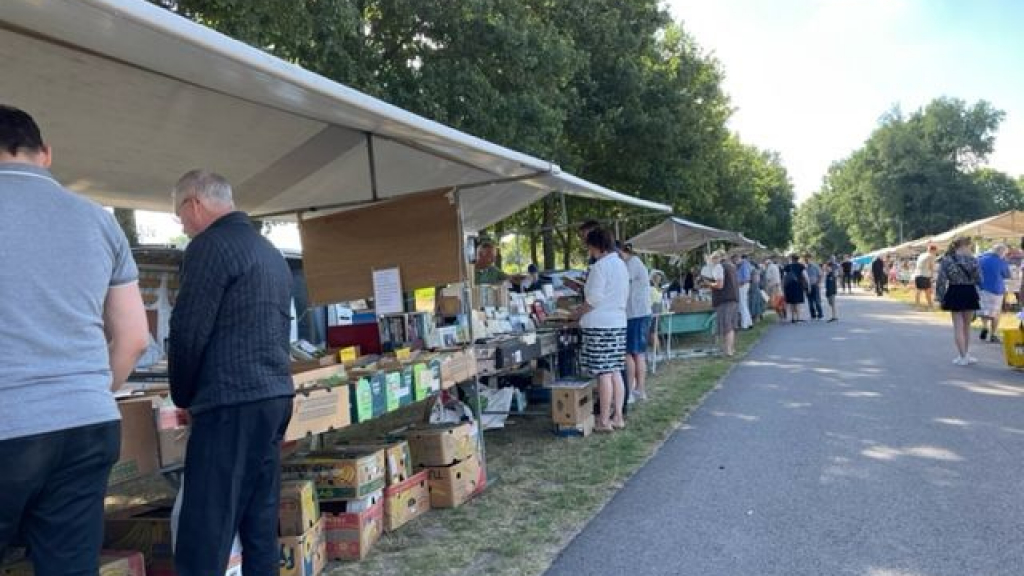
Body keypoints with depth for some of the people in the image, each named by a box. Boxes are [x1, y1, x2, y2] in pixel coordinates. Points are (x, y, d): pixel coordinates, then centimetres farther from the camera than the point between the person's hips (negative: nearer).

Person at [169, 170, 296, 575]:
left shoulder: (210, 245, -8)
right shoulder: (271, 252, 18)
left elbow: (188, 331, -12)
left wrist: (184, 396, 4)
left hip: (232, 402, -9)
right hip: (275, 395, 9)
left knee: (203, 538, -5)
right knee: (261, 526, 14)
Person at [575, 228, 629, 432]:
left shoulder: (600, 266, -13)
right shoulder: (621, 264, 16)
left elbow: (594, 299, -16)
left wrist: (578, 313, -2)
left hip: (600, 325, -9)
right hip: (618, 323, 9)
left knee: (603, 373, -4)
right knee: (615, 371, 11)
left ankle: (604, 420, 1)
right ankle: (618, 417, 14)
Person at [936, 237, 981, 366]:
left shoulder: (946, 260, -6)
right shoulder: (972, 260, -6)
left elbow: (941, 281, -8)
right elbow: (979, 279, -3)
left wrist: (941, 297, -2)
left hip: (954, 294, 0)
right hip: (969, 293, 0)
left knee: (958, 326, 4)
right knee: (966, 326, 14)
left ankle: (963, 356, 1)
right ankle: (965, 355, 21)